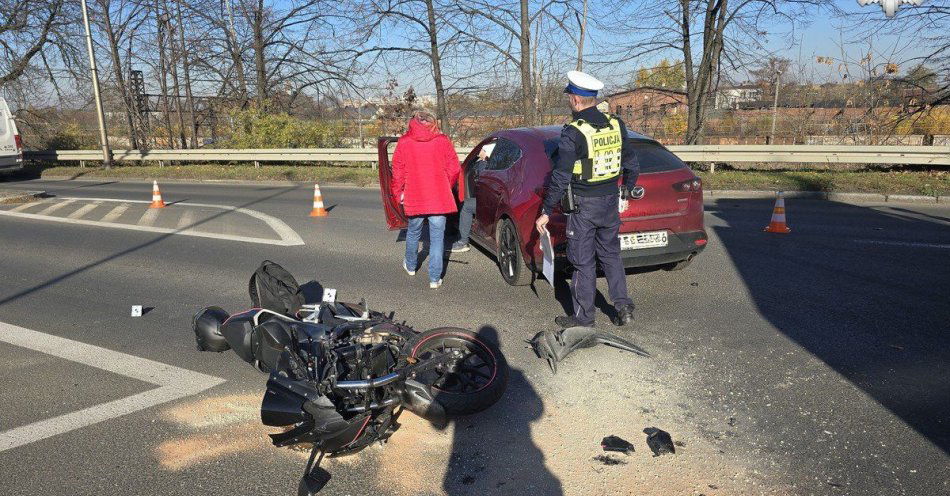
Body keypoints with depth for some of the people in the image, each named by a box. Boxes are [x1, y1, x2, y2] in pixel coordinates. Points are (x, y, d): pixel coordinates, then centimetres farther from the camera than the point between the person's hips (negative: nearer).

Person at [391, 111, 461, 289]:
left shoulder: (404, 142, -2)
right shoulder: (442, 141, -2)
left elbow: (397, 172, 0)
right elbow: (454, 169, 0)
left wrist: (398, 193, 14)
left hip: (414, 198, 1)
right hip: (439, 199, -1)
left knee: (413, 233, 22)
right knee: (437, 237, 5)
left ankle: (411, 266, 42)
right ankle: (435, 279, 5)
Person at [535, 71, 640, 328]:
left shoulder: (573, 133, -16)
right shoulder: (616, 125, 3)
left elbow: (561, 178, -17)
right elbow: (632, 165, 12)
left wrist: (546, 212, -10)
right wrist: (626, 189, 29)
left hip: (583, 205, -6)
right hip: (610, 201, 6)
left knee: (583, 262, 4)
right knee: (611, 255, 19)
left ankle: (583, 317, 14)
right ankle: (624, 308, 19)